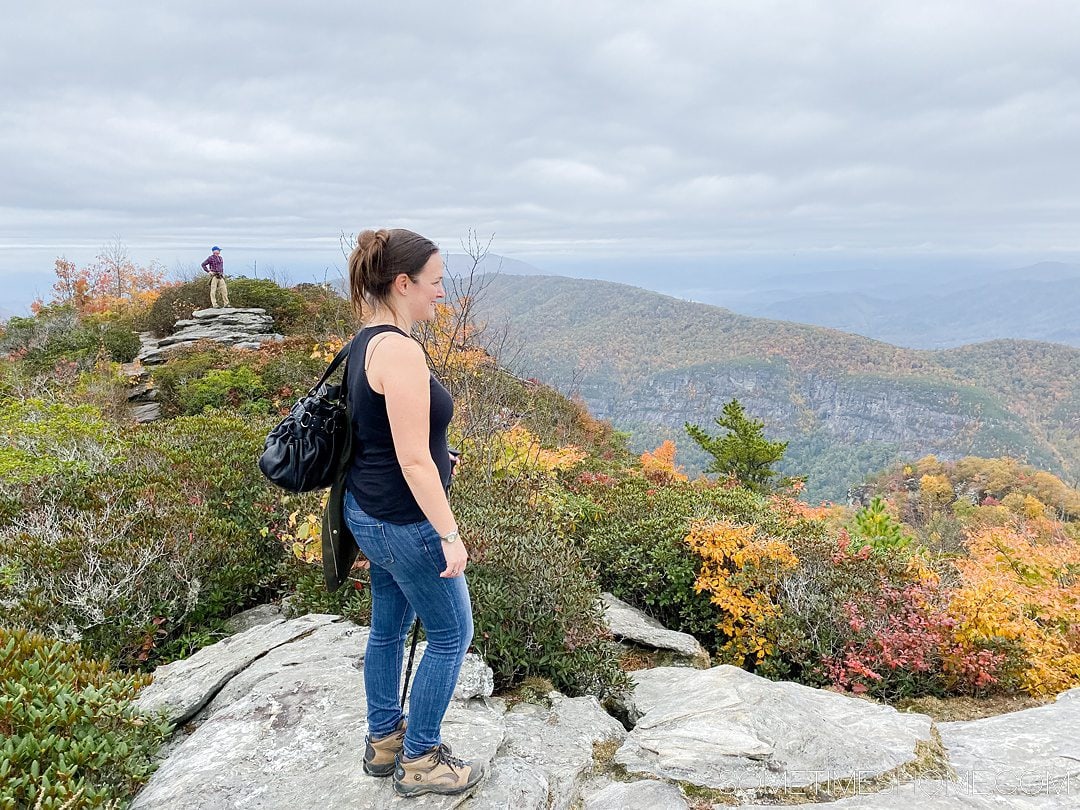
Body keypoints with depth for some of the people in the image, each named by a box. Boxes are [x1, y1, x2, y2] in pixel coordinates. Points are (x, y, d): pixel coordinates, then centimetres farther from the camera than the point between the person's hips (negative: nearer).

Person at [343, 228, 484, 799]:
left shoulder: (366, 341, 5)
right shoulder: (400, 350, -25)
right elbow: (413, 459, -26)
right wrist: (449, 534, -21)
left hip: (369, 512, 10)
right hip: (403, 522, -9)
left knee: (388, 627, 22)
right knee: (452, 635, 8)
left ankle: (383, 741, 39)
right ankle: (418, 761, 23)